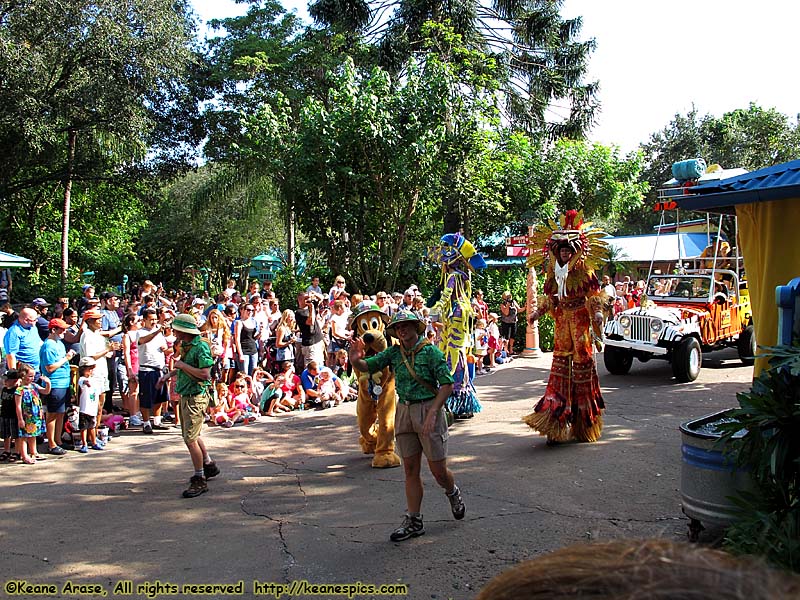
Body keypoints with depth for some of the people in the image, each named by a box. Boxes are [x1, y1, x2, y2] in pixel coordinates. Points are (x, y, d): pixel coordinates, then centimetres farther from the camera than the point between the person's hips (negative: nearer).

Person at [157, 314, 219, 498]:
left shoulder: (201, 346, -19)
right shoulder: (186, 345, 10)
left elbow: (205, 374, -27)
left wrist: (182, 365, -19)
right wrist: (169, 374, 24)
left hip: (196, 397, -10)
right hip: (186, 396, 10)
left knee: (190, 439, -10)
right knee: (191, 435, 21)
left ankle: (199, 480, -1)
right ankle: (209, 466, 37)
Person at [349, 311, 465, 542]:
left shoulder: (430, 351, -9)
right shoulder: (394, 352, 6)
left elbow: (447, 384, -11)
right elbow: (368, 366, 6)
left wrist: (432, 413, -20)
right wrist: (355, 360, -18)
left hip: (428, 409, -5)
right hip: (403, 411, 5)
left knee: (438, 470, 2)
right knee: (410, 470, 8)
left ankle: (453, 493, 35)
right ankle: (413, 521, 16)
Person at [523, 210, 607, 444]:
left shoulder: (584, 270, -4)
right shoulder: (553, 271, 11)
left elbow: (594, 294, -5)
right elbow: (549, 297, 16)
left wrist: (597, 312, -19)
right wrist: (538, 311, 3)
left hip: (580, 320, -4)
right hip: (562, 321, 5)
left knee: (582, 361, -2)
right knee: (560, 363, 2)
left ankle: (584, 423, 10)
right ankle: (557, 423, 5)